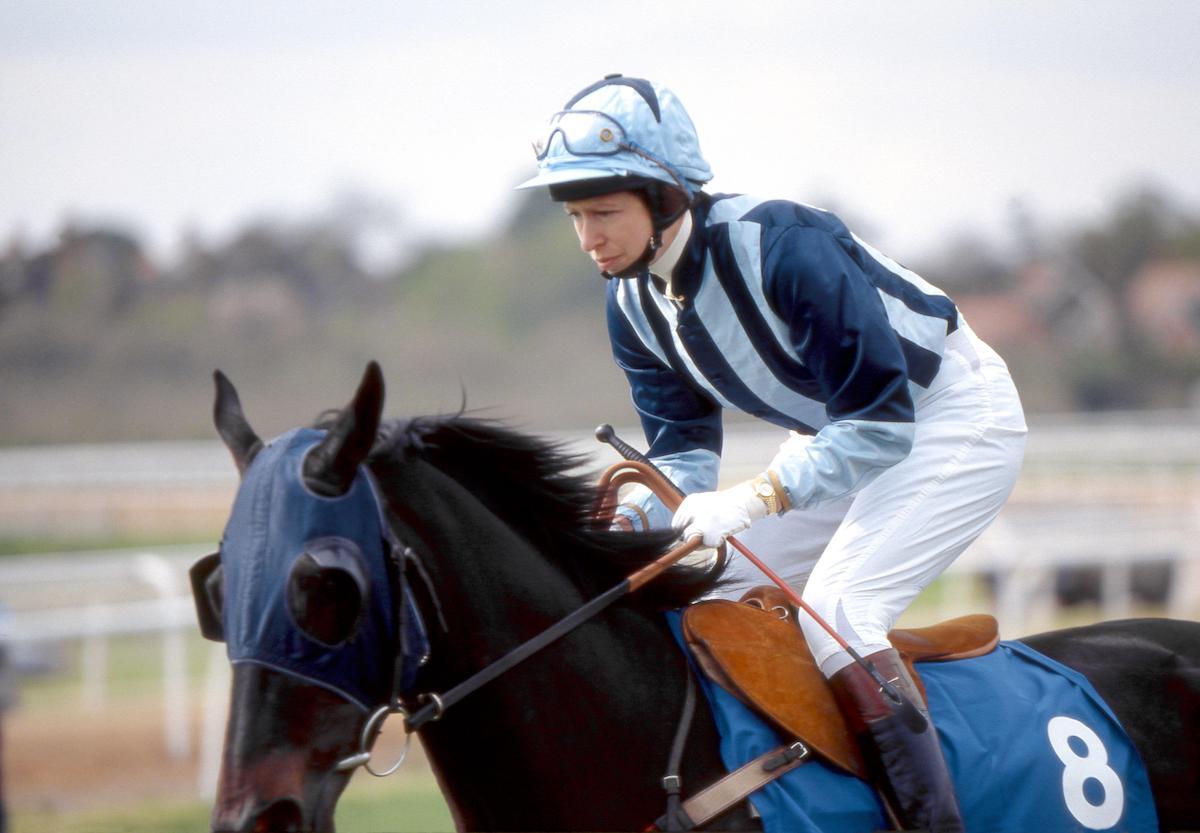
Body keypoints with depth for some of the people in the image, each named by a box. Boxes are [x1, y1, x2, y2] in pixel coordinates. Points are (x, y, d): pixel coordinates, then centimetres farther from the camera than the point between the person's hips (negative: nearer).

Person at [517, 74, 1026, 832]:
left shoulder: (781, 244, -33)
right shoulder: (635, 307, -8)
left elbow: (881, 418, -32)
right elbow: (684, 453, -3)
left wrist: (755, 498, -39)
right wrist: (625, 520, -24)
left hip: (957, 417, -9)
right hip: (844, 429, 9)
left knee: (836, 609, -24)